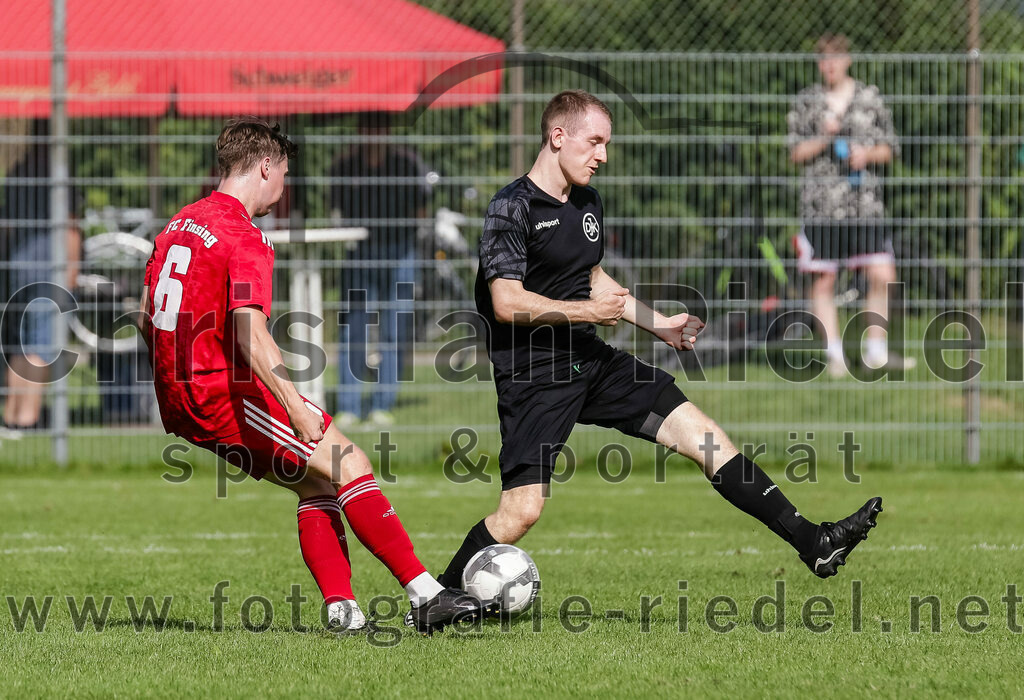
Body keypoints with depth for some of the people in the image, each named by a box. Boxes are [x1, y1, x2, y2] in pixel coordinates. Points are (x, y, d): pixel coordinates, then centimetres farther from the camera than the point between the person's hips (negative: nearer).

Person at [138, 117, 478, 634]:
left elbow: (147, 316, 20)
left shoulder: (179, 225, 14)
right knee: (349, 465, -8)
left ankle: (341, 606, 2)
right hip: (228, 393, -9)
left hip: (178, 398, 9)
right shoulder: (246, 239, -14)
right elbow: (250, 336, -26)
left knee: (317, 481, 14)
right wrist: (296, 408, -31)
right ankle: (425, 595, -12)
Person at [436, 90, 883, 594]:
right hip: (533, 377, -7)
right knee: (521, 510, -15)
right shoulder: (512, 208, -12)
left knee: (703, 434, -1)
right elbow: (507, 302, -19)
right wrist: (586, 311, -17)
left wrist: (658, 325, 22)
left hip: (590, 361, 7)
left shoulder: (587, 204, 13)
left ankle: (812, 542, -1)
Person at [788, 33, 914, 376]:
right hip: (820, 203, -1)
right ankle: (834, 354, 8)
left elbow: (889, 148, 12)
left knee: (883, 276, -6)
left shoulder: (871, 98, 8)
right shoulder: (807, 102, 6)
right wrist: (825, 137, -13)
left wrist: (868, 154, -9)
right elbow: (796, 152, 4)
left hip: (865, 203, 1)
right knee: (823, 283, 0)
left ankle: (876, 351, 6)